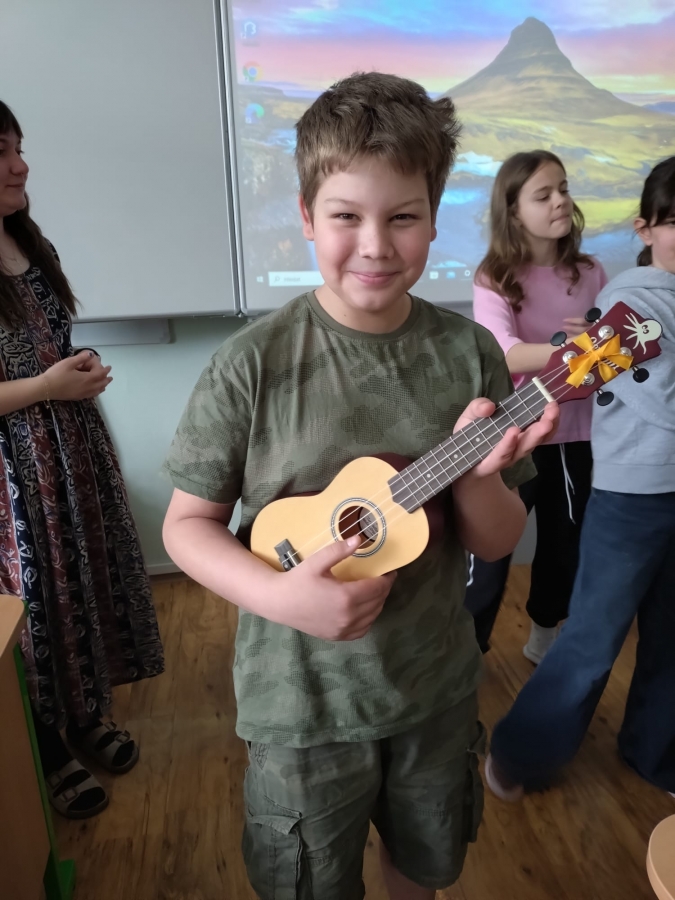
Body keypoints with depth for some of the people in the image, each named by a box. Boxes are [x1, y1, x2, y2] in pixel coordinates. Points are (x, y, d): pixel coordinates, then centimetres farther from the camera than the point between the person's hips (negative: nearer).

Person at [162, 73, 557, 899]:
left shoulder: (470, 353, -9)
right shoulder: (255, 362, -17)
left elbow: (497, 543, -3)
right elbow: (187, 523, -10)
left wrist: (475, 475, -24)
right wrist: (277, 594, -26)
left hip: (435, 687, 3)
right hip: (301, 702, -2)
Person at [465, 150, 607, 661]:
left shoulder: (591, 275, 4)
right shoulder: (495, 279, -10)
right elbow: (504, 356, -26)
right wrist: (571, 349, -41)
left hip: (575, 436, 5)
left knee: (565, 547, 18)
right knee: (490, 554, 4)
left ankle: (544, 640, 41)